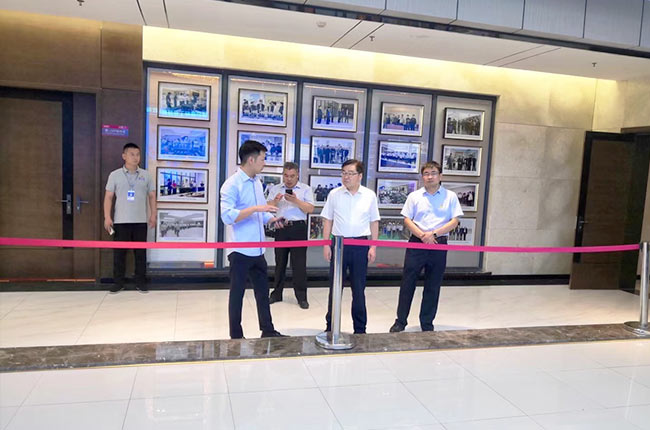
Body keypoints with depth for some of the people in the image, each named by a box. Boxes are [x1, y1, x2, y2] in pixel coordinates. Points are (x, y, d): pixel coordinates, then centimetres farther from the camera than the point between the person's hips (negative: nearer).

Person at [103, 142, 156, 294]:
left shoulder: (146, 175, 7)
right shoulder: (115, 175, 2)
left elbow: (152, 196, 10)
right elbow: (108, 197, 1)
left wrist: (153, 215, 2)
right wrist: (107, 217, -6)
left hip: (140, 221, 1)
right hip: (121, 221, -1)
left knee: (141, 252, 5)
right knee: (119, 252, 4)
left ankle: (140, 281, 14)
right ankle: (118, 282, 15)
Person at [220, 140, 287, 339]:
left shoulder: (257, 183, 11)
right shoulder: (232, 184, -14)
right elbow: (227, 216, -23)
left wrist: (272, 219, 1)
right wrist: (255, 208, -28)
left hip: (257, 250, 8)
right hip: (240, 250, -8)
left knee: (263, 291, 15)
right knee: (237, 293, 5)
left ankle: (268, 331, 28)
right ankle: (236, 336, 18)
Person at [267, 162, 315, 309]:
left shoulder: (306, 189, 3)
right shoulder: (275, 189, 10)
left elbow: (310, 209, -6)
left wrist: (296, 200, -20)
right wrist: (275, 201, -18)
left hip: (299, 228, -2)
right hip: (281, 228, 3)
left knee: (299, 264, 0)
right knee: (280, 262, 11)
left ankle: (302, 297, 8)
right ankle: (277, 294, 22)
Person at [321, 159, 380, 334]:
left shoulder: (370, 195, 3)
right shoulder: (334, 194, 2)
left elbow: (374, 222, 7)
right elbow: (327, 220, 5)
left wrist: (373, 247, 2)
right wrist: (326, 244, -1)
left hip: (361, 245, 0)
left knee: (359, 289, 7)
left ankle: (360, 328, 19)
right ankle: (330, 326, 19)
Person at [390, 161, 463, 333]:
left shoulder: (450, 196, 5)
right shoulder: (414, 196, 7)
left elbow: (454, 221, -1)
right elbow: (407, 219, 2)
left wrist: (434, 233, -13)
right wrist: (422, 235, -12)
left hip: (439, 244, 0)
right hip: (416, 243, 0)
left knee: (433, 286, 7)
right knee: (407, 282, 1)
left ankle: (427, 324, 20)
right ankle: (400, 321, 12)